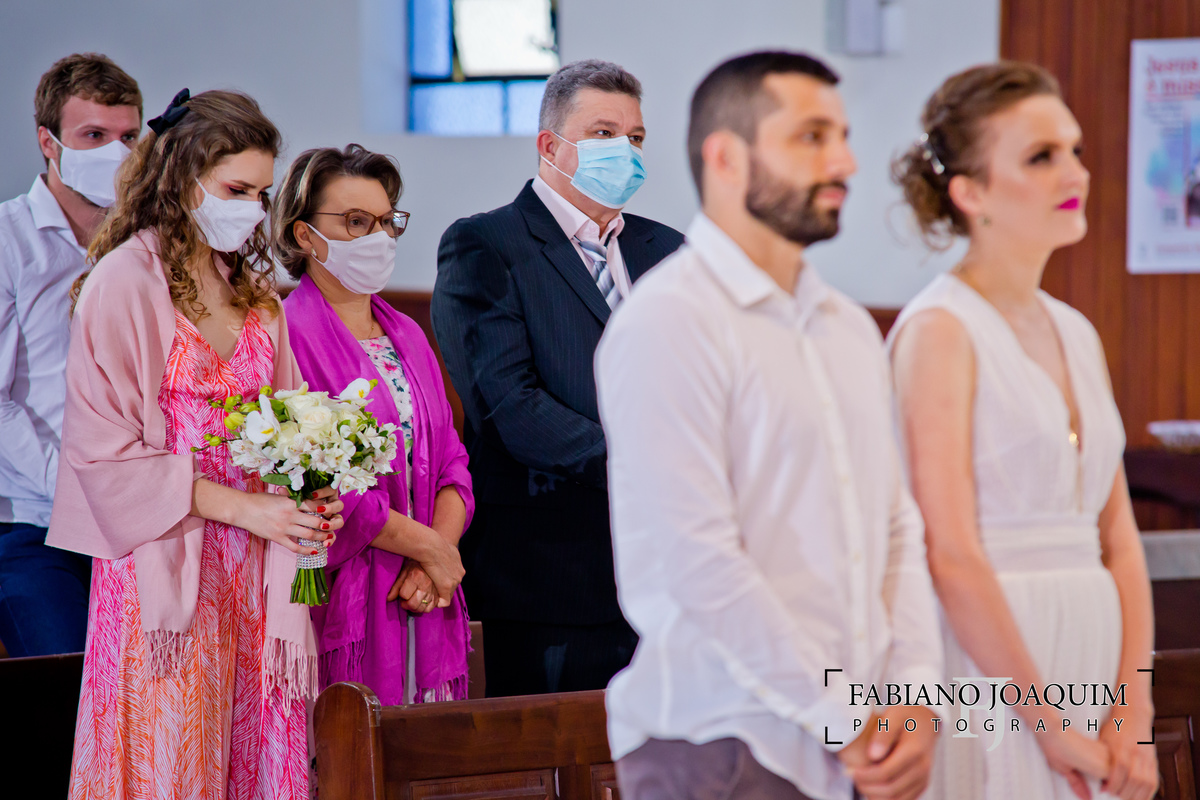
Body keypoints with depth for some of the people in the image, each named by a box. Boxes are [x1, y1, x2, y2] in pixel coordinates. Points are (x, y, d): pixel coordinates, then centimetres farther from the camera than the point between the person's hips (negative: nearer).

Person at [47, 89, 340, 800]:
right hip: (164, 575, -6)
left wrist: (306, 498, 0)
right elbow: (103, 450, -12)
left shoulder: (252, 288, 14)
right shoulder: (125, 282, -7)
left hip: (250, 576, 6)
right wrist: (237, 506, -15)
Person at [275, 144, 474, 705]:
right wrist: (431, 547, -7)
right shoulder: (287, 336, -8)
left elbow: (451, 464, 14)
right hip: (339, 600, -7)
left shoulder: (407, 337, 18)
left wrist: (434, 557, -5)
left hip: (425, 603, 7)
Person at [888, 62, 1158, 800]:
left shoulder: (1076, 333, 12)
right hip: (989, 651, -6)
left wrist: (1135, 712, -1)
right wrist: (1048, 724, -14)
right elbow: (951, 555, -16)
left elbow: (1118, 539, 10)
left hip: (1093, 651, 7)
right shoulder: (940, 330, -10)